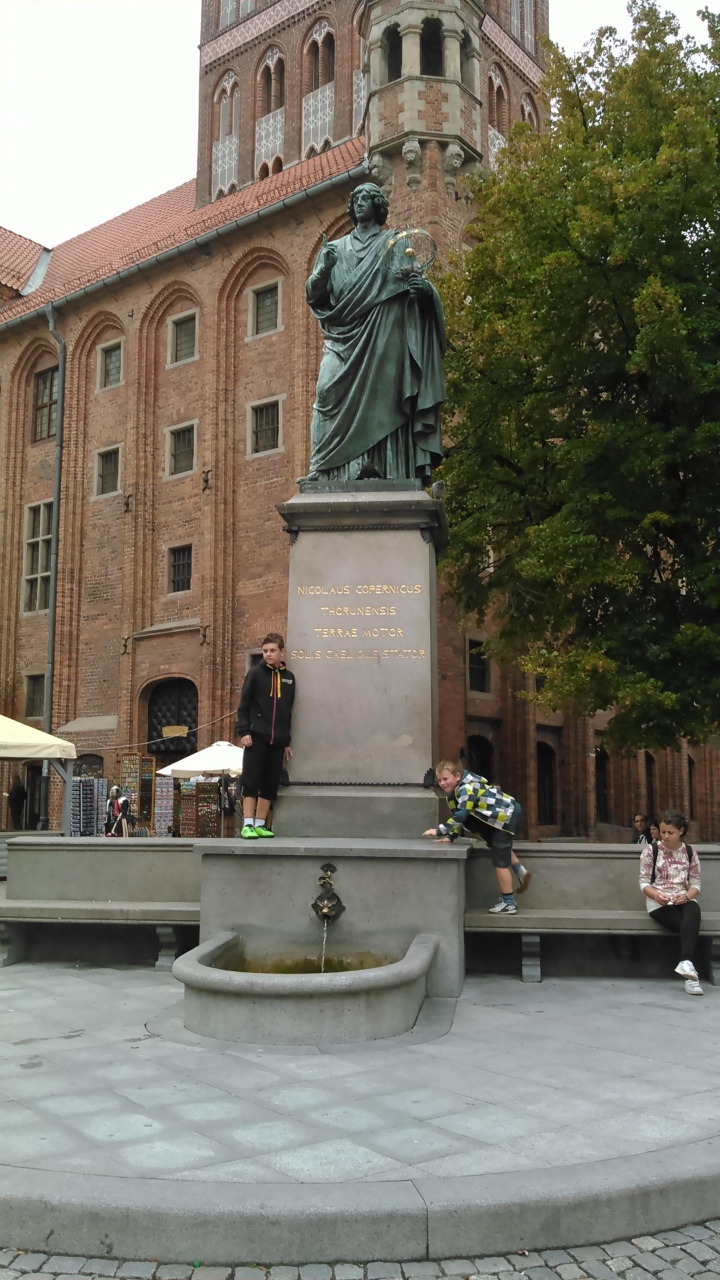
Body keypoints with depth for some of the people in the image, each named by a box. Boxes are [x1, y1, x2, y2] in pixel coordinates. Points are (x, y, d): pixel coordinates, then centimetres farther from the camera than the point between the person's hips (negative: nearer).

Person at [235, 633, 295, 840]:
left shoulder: (289, 678, 13)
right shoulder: (256, 673, 1)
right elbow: (243, 705, -2)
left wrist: (287, 741, 15)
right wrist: (243, 731, -12)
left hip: (277, 740, 4)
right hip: (256, 737, -4)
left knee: (270, 784, 5)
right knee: (251, 781, -5)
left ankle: (260, 825, 12)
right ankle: (248, 825, -3)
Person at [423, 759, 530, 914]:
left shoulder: (467, 788, -29)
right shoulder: (456, 790, 4)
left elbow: (461, 815, -37)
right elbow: (457, 815, 8)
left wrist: (439, 831, -33)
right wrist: (450, 836, -3)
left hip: (506, 814, -10)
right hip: (498, 814, 10)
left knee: (500, 860, -5)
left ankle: (509, 903, 3)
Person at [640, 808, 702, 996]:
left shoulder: (690, 852, 8)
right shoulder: (650, 850, 1)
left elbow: (696, 884, 7)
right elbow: (644, 882, 1)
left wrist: (686, 896, -16)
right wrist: (655, 895, -21)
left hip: (683, 900, 2)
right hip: (659, 903, -2)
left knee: (694, 911, -36)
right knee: (691, 925, -29)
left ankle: (686, 962, -48)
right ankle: (690, 973, -31)